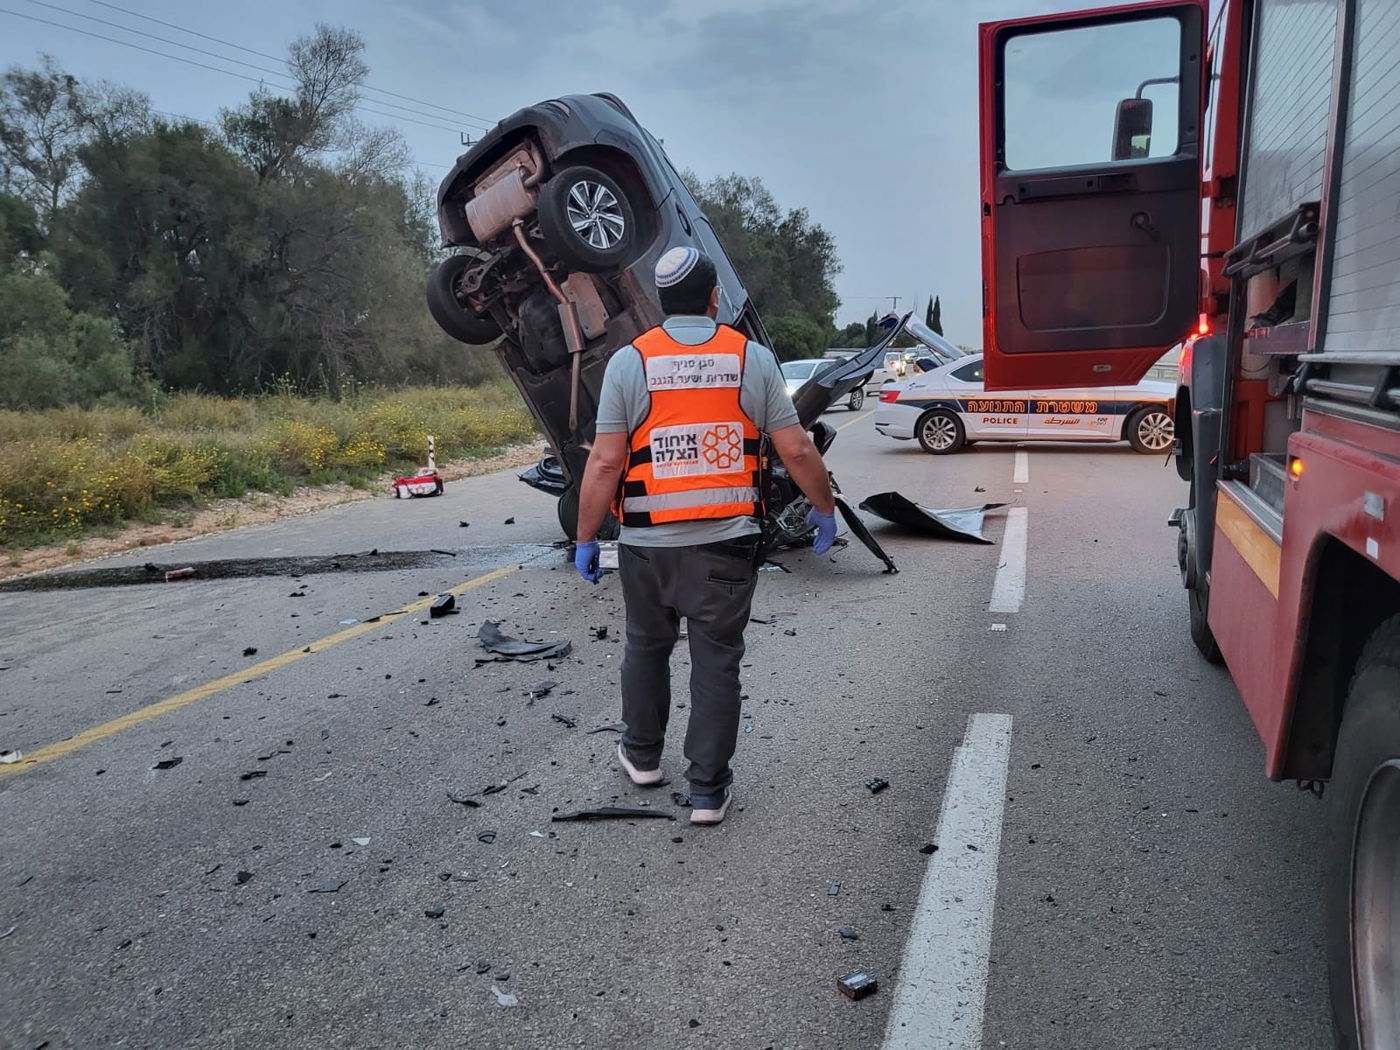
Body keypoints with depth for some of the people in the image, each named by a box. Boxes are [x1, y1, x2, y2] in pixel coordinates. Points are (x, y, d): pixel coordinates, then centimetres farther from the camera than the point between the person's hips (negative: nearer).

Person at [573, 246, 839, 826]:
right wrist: (824, 507, 14)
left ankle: (642, 755, 38)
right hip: (726, 541, 0)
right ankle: (708, 790, 14)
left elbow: (605, 462, -7)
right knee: (716, 663, 8)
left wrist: (585, 538, 2)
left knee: (646, 646, 21)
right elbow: (796, 450, 0)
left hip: (647, 541, 1)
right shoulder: (753, 359, -1)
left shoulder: (629, 362, -3)